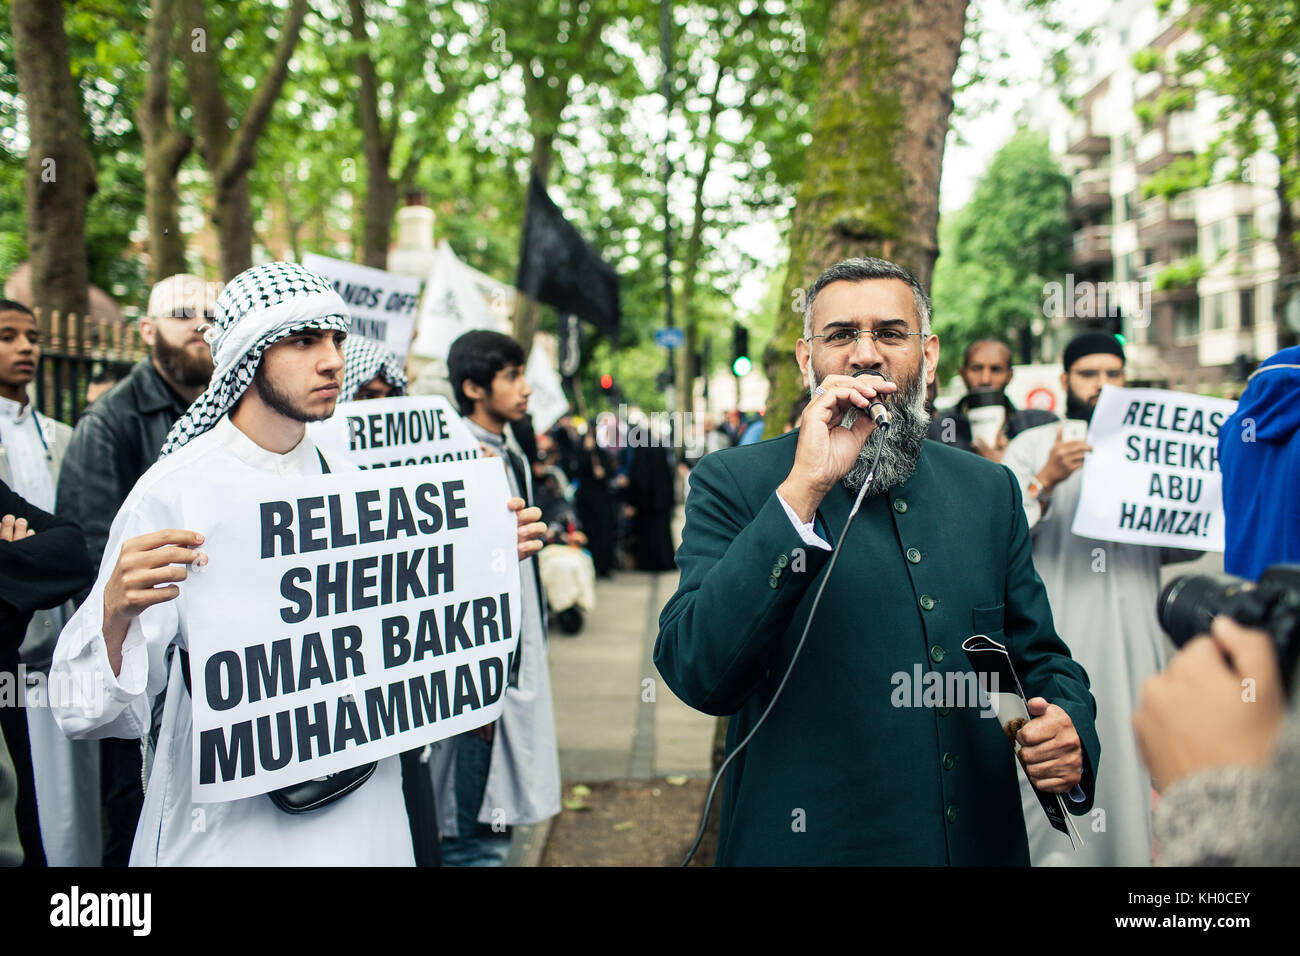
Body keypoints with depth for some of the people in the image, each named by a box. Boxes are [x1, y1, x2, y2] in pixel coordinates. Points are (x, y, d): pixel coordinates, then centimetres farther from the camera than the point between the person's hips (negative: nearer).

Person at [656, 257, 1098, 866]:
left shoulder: (989, 490, 3)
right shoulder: (733, 483, -10)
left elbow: (1041, 658, 10)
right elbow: (698, 676, -22)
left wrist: (1070, 730, -12)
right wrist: (805, 489, -28)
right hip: (808, 845, -3)